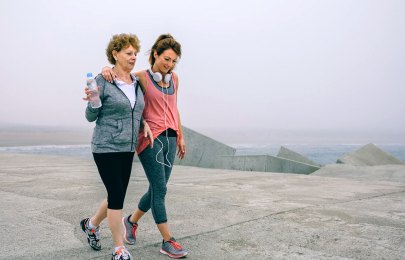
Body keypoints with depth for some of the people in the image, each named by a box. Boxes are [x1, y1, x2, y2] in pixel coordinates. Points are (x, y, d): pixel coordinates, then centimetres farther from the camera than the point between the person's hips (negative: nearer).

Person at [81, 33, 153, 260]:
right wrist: (94, 102, -23)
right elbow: (91, 117, -3)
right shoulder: (103, 81, -9)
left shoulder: (136, 82, 9)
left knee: (118, 196, 13)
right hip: (106, 148, -6)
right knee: (117, 195, -5)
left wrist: (144, 123, 1)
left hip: (128, 148, 7)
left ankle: (92, 224, 41)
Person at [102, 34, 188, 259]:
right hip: (150, 138, -6)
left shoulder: (174, 78, 10)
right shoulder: (141, 77, -7)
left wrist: (180, 137, 17)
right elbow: (116, 73, -3)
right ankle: (167, 241, 3)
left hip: (169, 138, 6)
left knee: (157, 189, 10)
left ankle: (131, 220, 35)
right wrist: (107, 69, -28)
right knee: (160, 189, -7)